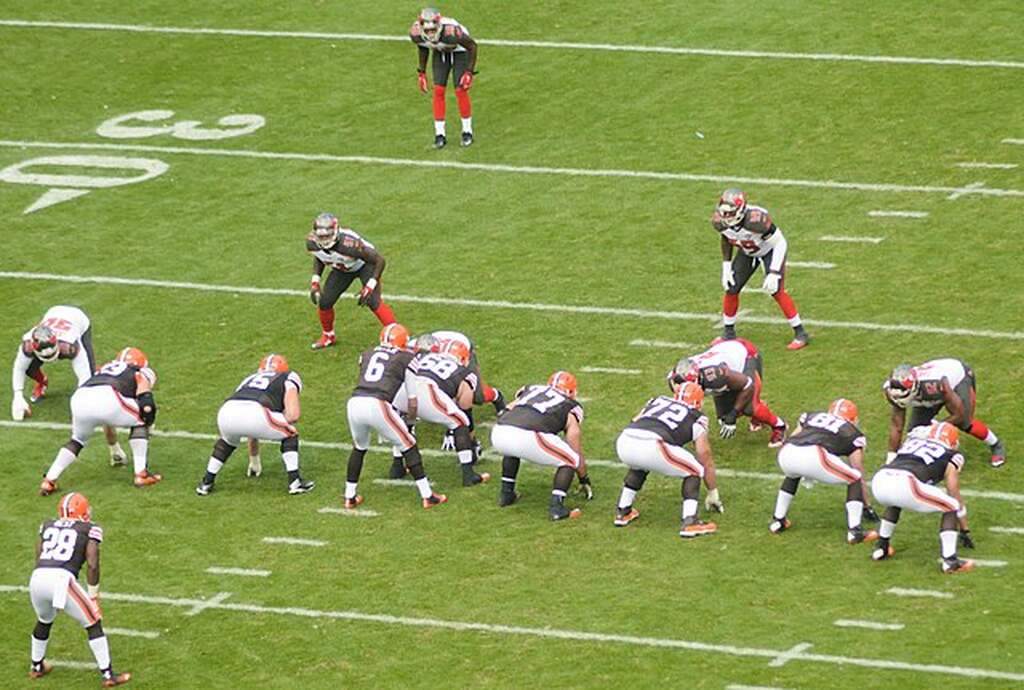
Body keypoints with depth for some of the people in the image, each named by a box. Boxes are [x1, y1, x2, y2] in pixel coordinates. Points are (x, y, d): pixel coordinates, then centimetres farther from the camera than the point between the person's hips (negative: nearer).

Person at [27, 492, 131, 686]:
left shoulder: (48, 526, 25)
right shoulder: (89, 530, 12)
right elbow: (92, 564, 4)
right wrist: (93, 595, 13)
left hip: (37, 578, 5)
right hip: (62, 580, -5)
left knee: (44, 620, 33)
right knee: (93, 624, 10)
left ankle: (37, 667, 48)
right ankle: (107, 675, 9)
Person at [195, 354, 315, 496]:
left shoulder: (249, 379, 40)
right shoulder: (289, 378, 26)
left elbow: (252, 431, 49)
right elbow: (293, 414, 7)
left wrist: (254, 459, 60)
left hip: (226, 413, 5)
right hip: (256, 414, -5)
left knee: (228, 441, 39)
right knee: (289, 434, 23)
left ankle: (207, 482, 38)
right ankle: (294, 481, 15)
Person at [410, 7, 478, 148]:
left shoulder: (451, 32, -43)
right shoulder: (416, 34, -29)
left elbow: (472, 45, -24)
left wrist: (470, 72, -23)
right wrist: (421, 72, 2)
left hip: (459, 51, -4)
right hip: (440, 53, 4)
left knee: (460, 91, -8)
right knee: (438, 91, -4)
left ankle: (467, 132, 9)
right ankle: (440, 134, 5)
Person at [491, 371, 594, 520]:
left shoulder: (530, 390, 33)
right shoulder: (571, 409, 23)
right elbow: (577, 453, 27)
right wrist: (584, 480, 43)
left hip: (498, 434, 5)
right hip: (527, 438, -5)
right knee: (570, 461, 16)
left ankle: (506, 494, 39)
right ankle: (556, 506, 4)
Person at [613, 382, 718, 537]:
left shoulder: (657, 401, 35)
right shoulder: (697, 419, 24)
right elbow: (706, 461, 29)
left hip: (624, 442, 5)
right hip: (652, 447, -5)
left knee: (639, 466, 40)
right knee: (694, 471, 18)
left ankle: (623, 512, 40)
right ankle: (689, 523, 7)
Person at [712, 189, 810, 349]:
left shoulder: (756, 220, -42)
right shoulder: (719, 222, -24)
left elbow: (780, 244, -29)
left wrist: (774, 273, -31)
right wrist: (726, 267, -1)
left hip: (770, 250, -6)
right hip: (747, 251, 6)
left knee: (776, 291, -17)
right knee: (731, 289, 1)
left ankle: (801, 334, -6)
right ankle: (728, 332, 22)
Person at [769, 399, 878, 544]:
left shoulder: (811, 416, 35)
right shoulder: (853, 434, 25)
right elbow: (860, 476, 28)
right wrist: (868, 506, 40)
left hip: (786, 455, 5)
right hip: (813, 456, -5)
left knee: (792, 475, 41)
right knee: (855, 480, 18)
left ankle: (777, 521, 42)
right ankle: (854, 531, 12)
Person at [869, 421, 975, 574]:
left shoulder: (911, 442, 33)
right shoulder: (949, 459, 22)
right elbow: (956, 499, 28)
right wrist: (965, 531, 39)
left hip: (879, 481, 5)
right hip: (905, 484, -5)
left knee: (895, 501, 40)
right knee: (951, 507, 13)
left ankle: (881, 548, 41)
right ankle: (949, 560, 2)